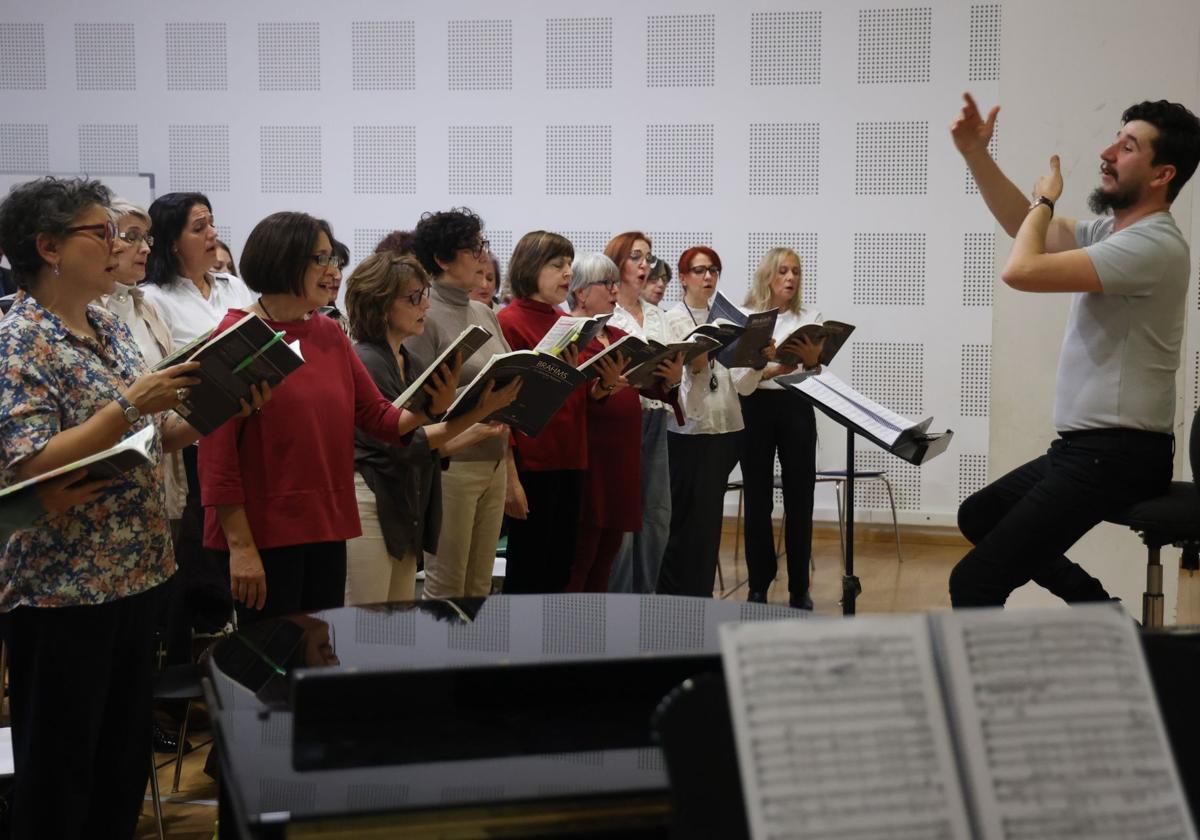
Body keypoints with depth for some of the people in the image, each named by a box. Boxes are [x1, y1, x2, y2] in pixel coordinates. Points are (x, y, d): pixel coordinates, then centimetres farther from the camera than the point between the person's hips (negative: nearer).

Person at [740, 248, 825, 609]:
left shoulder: (809, 318, 9)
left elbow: (816, 376, 5)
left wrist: (811, 360, -17)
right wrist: (775, 369, -24)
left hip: (797, 408, 1)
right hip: (756, 407, -1)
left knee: (799, 498, 1)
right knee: (758, 499, 2)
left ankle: (799, 587, 9)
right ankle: (759, 585, 12)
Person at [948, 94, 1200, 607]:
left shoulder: (1153, 246, -20)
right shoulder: (1113, 232, 12)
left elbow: (1021, 270, -25)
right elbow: (1024, 227, 22)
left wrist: (1045, 200, -6)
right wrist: (976, 154, 10)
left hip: (1117, 456, -11)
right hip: (1083, 447, 11)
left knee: (974, 582, -19)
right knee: (977, 517, 28)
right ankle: (1101, 610, 23)